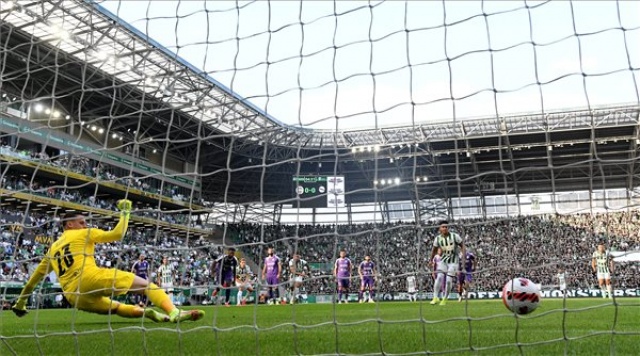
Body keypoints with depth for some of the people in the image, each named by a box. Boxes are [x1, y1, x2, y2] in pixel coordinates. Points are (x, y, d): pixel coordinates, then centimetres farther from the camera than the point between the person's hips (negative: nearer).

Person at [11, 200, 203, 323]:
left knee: (116, 307, 27)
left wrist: (21, 301, 43)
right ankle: (174, 312, -27)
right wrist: (125, 212, 14)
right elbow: (117, 234, 3)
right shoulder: (83, 234, 12)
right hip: (91, 278, -6)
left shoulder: (52, 249, 29)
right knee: (145, 284, -4)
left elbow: (35, 278, 33)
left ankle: (145, 312, -3)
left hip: (74, 297, 6)